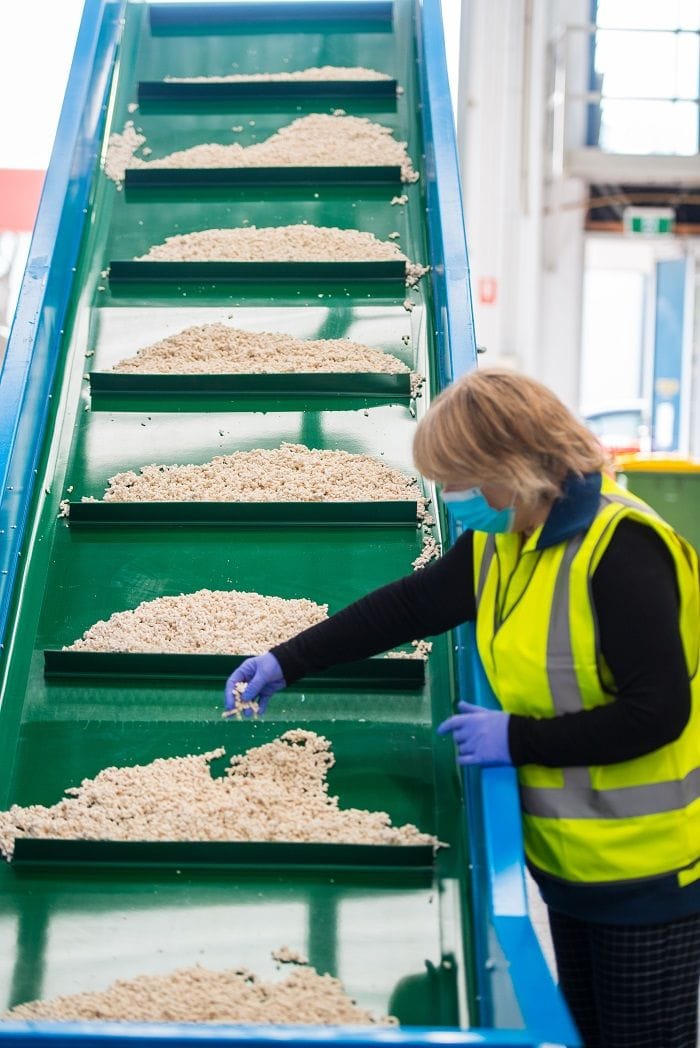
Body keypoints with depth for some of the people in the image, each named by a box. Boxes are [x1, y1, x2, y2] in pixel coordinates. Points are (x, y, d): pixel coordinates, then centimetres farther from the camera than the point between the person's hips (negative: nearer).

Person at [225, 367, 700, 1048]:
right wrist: (286, 662, 5)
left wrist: (518, 740, -22)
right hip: (566, 853, 8)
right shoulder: (499, 540, 1)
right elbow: (410, 605, 9)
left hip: (644, 866, -8)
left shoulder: (620, 548, -25)